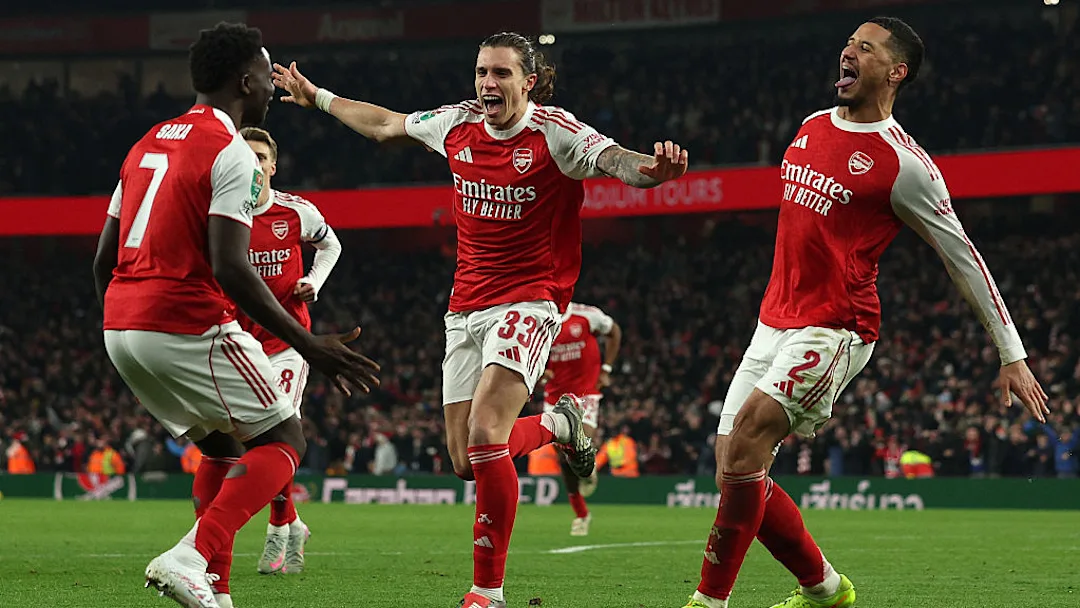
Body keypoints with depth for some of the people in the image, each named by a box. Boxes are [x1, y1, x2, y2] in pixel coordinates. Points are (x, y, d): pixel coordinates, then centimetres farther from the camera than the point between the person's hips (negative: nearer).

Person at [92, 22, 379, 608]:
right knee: (282, 440, 3)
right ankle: (190, 557, -16)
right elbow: (230, 268, -19)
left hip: (120, 326, 8)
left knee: (223, 446, 23)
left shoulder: (147, 144, 18)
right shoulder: (232, 154, -8)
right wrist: (308, 345, -17)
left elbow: (103, 260, 18)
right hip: (188, 328, -8)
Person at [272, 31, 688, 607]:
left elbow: (618, 162, -27)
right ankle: (558, 424, 36)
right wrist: (317, 98, 32)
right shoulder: (456, 124, 4)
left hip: (528, 302, -6)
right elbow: (385, 124, 22)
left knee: (484, 438, -24)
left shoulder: (555, 132, -11)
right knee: (466, 461, 5)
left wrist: (654, 169, -50)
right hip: (465, 308, 6)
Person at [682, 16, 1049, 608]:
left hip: (836, 329, -8)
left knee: (747, 432, -26)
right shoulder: (812, 127, 12)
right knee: (734, 471, 2)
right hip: (775, 321, 8)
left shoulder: (903, 164, -9)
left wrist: (1013, 357, -3)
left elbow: (963, 258, -4)